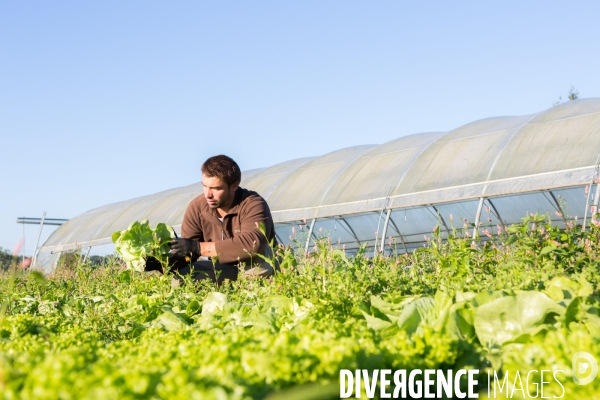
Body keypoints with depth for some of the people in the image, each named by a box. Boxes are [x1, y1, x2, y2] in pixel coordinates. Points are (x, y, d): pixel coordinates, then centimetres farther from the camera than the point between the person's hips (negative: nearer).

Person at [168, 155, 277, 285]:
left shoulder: (253, 205, -23)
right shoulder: (197, 208, -7)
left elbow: (252, 243, -41)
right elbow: (186, 253, -6)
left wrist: (199, 247, -40)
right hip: (222, 270, 4)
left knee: (258, 254, -36)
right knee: (180, 278, -19)